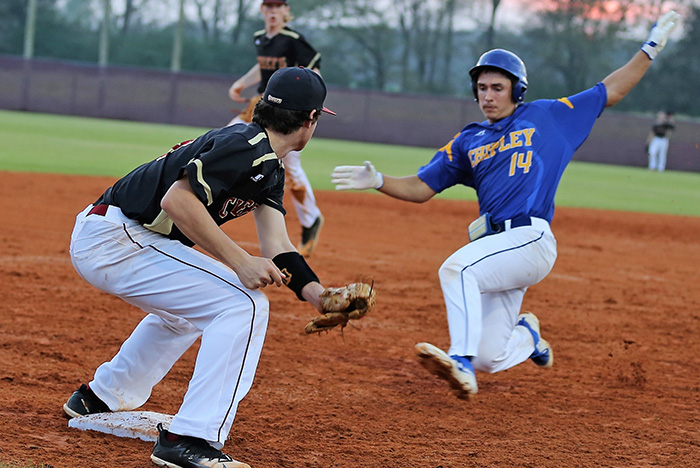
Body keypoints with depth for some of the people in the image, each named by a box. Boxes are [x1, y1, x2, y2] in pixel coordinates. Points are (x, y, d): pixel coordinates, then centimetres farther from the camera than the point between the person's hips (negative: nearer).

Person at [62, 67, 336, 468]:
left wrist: (317, 293, -10)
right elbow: (177, 199, -27)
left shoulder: (271, 170, 14)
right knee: (244, 304, -15)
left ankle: (100, 397, 42)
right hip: (114, 239, -11)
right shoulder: (246, 146, -17)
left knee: (186, 306, 34)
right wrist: (240, 261, -26)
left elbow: (276, 246, 6)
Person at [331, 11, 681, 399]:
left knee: (457, 268, -32)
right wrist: (378, 181, -1)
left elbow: (610, 91, 16)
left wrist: (651, 47, 13)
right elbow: (421, 188, 16)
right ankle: (527, 334, 36)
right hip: (496, 249, 5)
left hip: (531, 240, -5)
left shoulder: (545, 117, 12)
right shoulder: (467, 142, 20)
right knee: (489, 359, 3)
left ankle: (461, 360, -36)